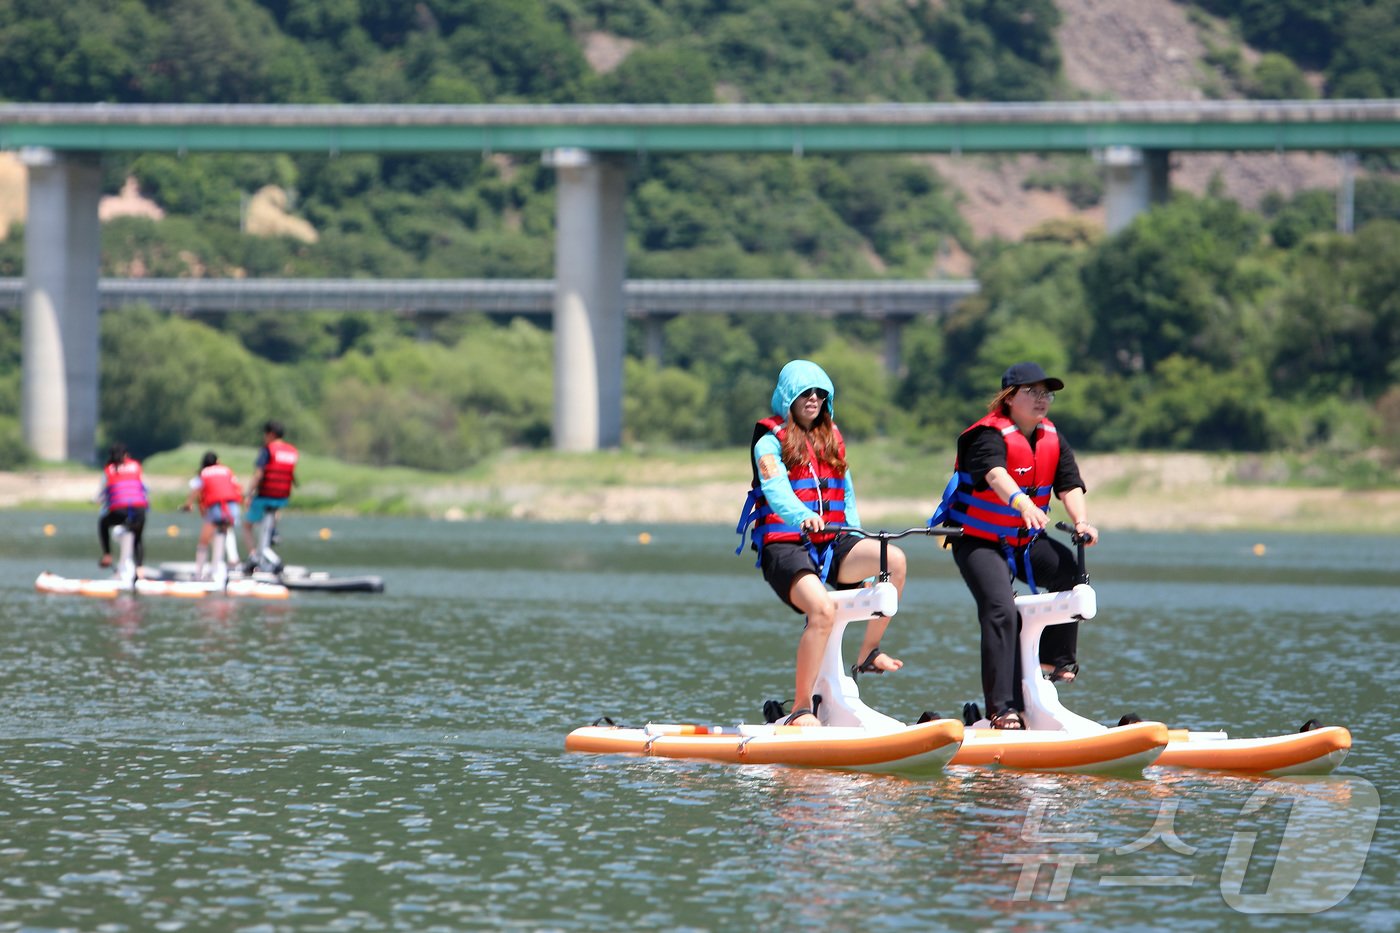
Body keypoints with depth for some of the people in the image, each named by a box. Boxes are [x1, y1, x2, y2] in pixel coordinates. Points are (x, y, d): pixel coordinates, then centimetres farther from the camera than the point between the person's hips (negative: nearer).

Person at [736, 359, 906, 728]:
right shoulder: (771, 441, 1)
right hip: (784, 547, -5)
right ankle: (801, 708, -26)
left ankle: (869, 653, -8)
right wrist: (802, 517, -39)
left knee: (894, 559, -24)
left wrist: (860, 558, 11)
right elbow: (776, 491, -17)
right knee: (823, 610, -33)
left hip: (831, 545, 5)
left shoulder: (832, 440, 21)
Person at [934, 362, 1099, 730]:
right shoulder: (990, 436, -18)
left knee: (1070, 570, -18)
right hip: (978, 543, -7)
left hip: (1025, 542, 7)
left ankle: (1055, 659, -2)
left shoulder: (1053, 440, 5)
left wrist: (1081, 522, -28)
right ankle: (1002, 709, -24)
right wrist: (1023, 503, -60)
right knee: (1001, 610, -23)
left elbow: (1070, 485, -6)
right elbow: (996, 475, -39)